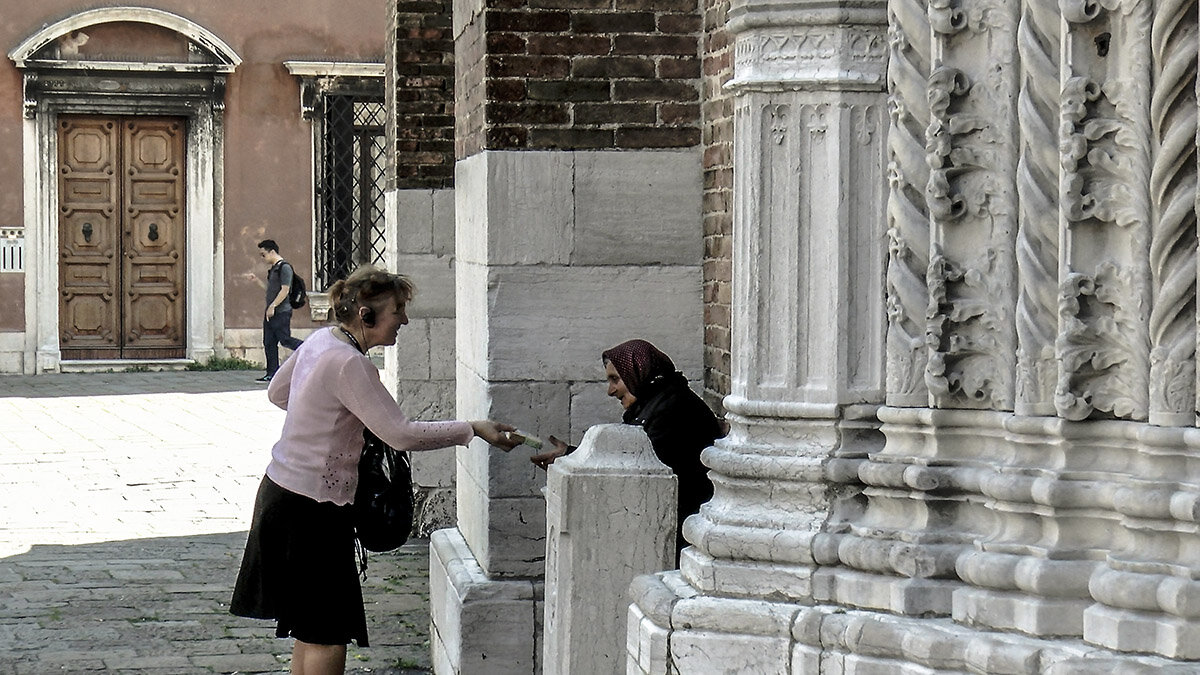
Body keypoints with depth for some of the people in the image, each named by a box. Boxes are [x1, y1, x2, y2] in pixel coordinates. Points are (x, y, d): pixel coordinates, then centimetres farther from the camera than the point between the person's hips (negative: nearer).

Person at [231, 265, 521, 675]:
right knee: (330, 636, -4)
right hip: (310, 509, -10)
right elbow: (401, 434, -23)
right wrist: (474, 430, -16)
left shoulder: (321, 341, 7)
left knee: (313, 629, 16)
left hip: (283, 489, 10)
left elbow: (277, 392, 23)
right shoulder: (347, 363, -22)